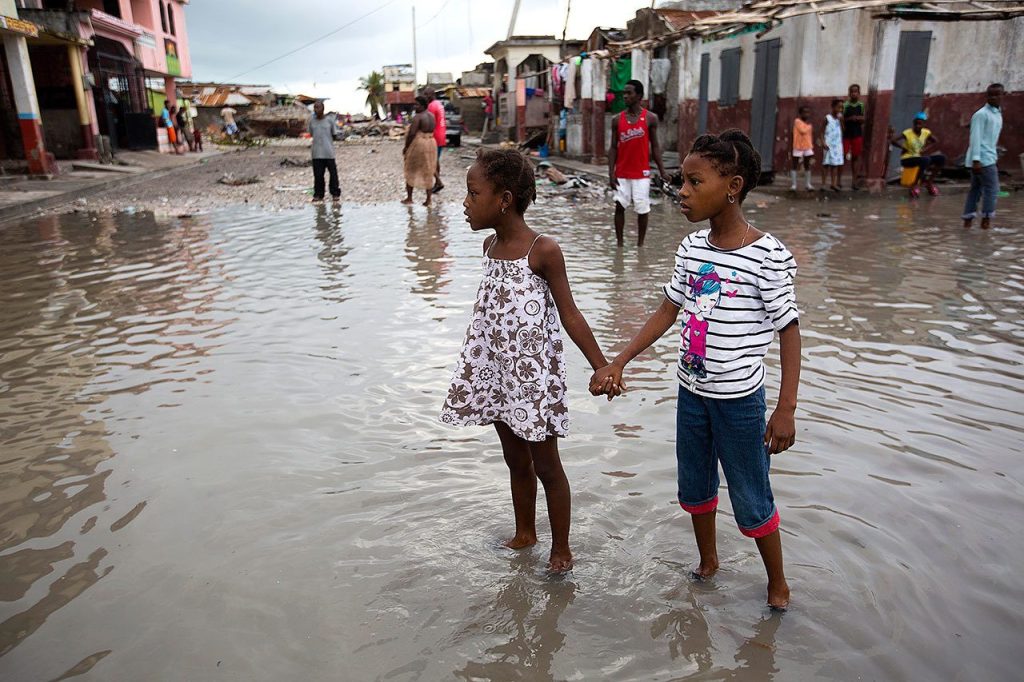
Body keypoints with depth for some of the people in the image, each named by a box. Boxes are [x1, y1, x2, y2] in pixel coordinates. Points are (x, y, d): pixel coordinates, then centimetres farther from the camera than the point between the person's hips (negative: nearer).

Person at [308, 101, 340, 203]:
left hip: (329, 152, -2)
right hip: (317, 153, 2)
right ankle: (318, 195, 12)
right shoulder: (311, 120, 6)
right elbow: (310, 133, 16)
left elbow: (334, 134, 4)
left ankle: (335, 194, 13)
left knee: (333, 173, 2)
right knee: (318, 174, 4)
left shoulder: (330, 119, -2)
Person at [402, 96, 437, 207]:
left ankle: (409, 198, 13)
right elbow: (431, 130, 10)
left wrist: (406, 147, -11)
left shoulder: (417, 117, -16)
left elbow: (411, 134, -19)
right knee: (428, 172, 10)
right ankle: (428, 199, 10)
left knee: (411, 171, 8)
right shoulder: (431, 116, 9)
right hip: (431, 144, 7)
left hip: (418, 144, -7)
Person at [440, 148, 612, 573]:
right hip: (497, 371, 7)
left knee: (546, 465, 8)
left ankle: (561, 548, 26)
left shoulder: (543, 251, -17)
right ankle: (524, 534, 39)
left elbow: (570, 316, -14)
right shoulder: (490, 246, 3)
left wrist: (602, 367, -15)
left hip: (533, 374, -6)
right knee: (515, 459, 21)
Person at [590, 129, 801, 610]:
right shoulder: (692, 248, -2)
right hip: (691, 391, 6)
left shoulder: (769, 256, -19)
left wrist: (786, 409, -15)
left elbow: (789, 332, -13)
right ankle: (708, 562, 46)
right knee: (694, 485, 21)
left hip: (739, 398, -6)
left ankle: (778, 584, 33)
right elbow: (667, 313, 6)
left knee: (751, 500, 9)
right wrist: (616, 364, 1)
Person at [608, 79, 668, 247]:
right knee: (619, 206, 1)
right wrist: (611, 173, -5)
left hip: (642, 173, -1)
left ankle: (640, 244, 13)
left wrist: (662, 171, -2)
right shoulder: (617, 120, 3)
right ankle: (619, 243, 12)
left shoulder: (650, 118, -1)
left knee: (643, 209, 1)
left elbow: (654, 146, 4)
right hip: (622, 173, 2)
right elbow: (613, 147, 4)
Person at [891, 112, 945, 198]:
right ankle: (915, 185, -22)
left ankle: (930, 181, 3)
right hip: (907, 159, -6)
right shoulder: (907, 133, -13)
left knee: (941, 159, -11)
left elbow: (936, 141, 17)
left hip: (919, 157, 6)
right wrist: (904, 148, -19)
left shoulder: (926, 132, 3)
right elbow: (893, 140, -24)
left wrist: (925, 148, 2)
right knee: (926, 160, -36)